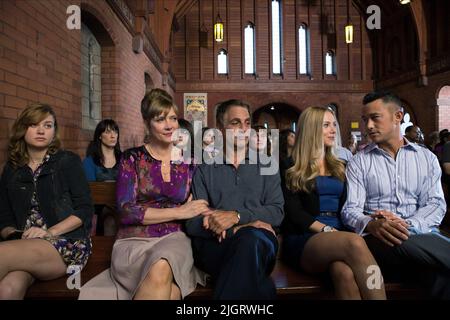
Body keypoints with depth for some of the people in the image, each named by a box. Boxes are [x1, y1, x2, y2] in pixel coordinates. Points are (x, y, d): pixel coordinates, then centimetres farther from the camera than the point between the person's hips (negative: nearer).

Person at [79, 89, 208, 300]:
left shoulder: (188, 162, 11)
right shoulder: (132, 158, 3)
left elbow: (193, 205, 14)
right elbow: (126, 211, -6)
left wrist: (205, 215, -11)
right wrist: (179, 212, -10)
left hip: (174, 238, 2)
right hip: (134, 241, -1)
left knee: (162, 267, -34)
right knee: (169, 291, -31)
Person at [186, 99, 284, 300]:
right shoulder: (204, 170, 13)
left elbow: (277, 211, 4)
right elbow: (192, 223, 0)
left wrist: (237, 216, -14)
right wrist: (240, 228, -15)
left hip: (259, 241, 2)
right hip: (215, 245, -1)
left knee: (250, 239, -35)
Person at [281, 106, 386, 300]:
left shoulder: (340, 167, 24)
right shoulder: (291, 168, 7)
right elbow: (294, 212, -2)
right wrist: (327, 230, -16)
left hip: (339, 236, 4)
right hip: (304, 239, -3)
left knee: (344, 272, -35)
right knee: (355, 243, -36)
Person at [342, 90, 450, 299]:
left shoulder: (427, 158, 15)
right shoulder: (359, 162, 9)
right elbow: (350, 210, -2)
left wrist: (408, 225, -17)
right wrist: (372, 225, -25)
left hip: (422, 234, 3)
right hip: (379, 239, -2)